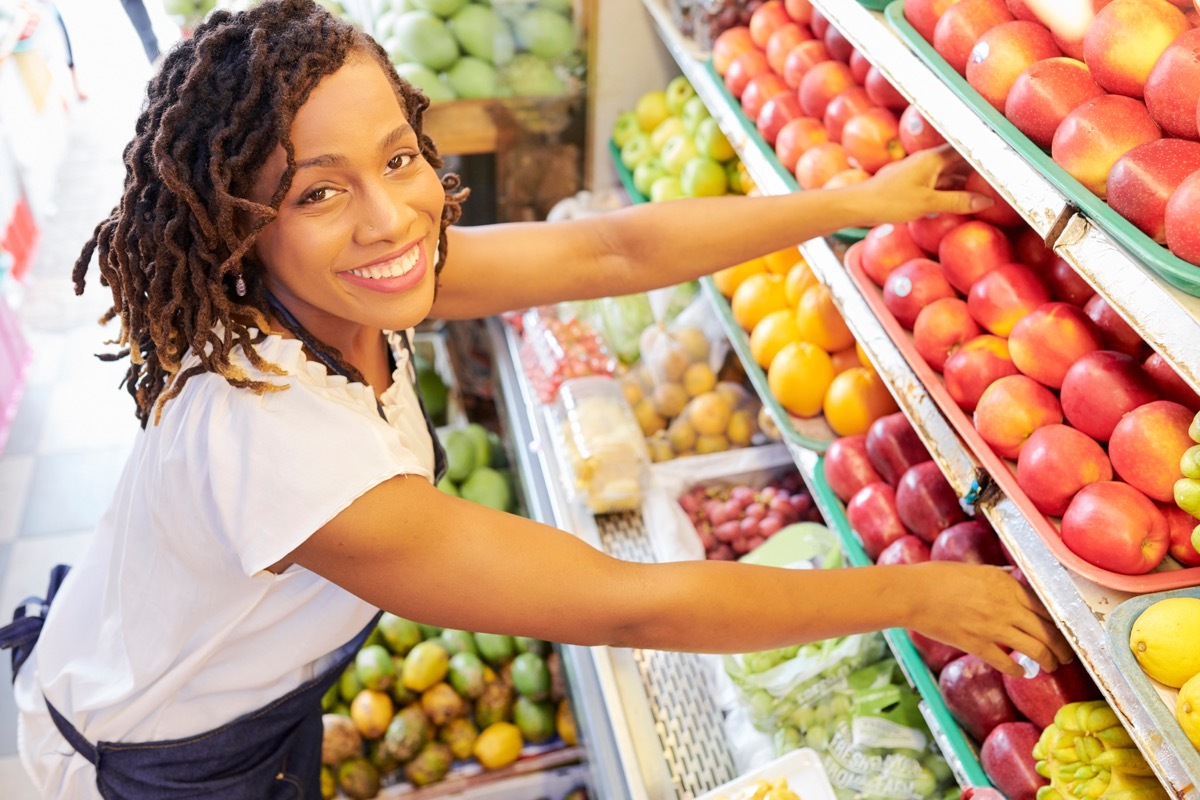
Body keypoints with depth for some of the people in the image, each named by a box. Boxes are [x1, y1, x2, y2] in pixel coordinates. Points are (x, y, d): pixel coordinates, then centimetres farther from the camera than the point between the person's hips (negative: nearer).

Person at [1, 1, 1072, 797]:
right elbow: (623, 606, -38)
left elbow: (615, 250, -16)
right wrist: (915, 593, -29)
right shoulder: (271, 441, -43)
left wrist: (863, 200, -12)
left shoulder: (354, 279, -22)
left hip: (267, 681, 6)